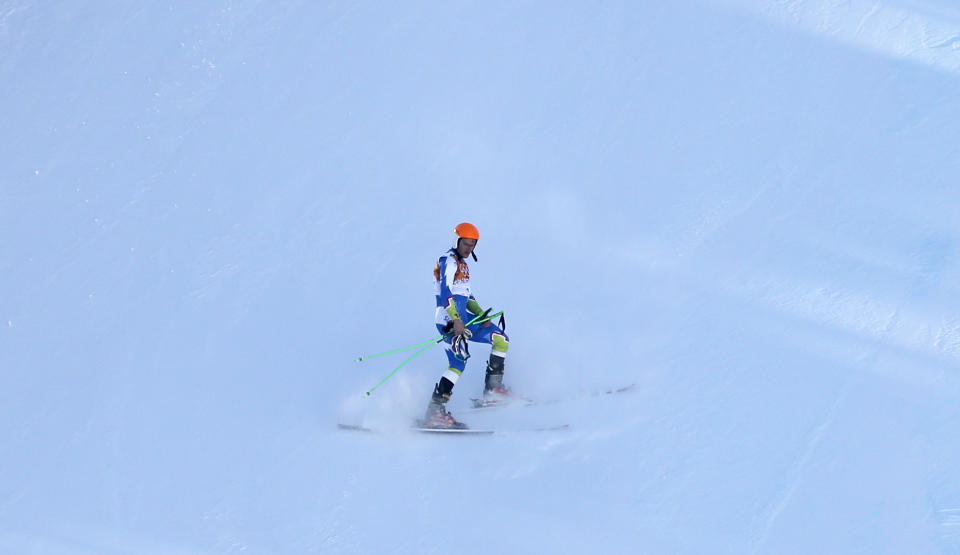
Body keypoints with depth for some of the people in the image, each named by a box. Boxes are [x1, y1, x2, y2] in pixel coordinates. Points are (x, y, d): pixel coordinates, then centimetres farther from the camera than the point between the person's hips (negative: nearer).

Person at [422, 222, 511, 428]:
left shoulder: (462, 264, 23)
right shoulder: (448, 261, -6)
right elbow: (445, 293, -19)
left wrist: (481, 314, 10)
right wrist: (456, 320, -28)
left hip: (463, 318, 10)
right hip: (450, 320, -10)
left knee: (501, 339, 10)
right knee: (458, 362, -23)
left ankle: (493, 389, 10)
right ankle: (435, 411, -26)